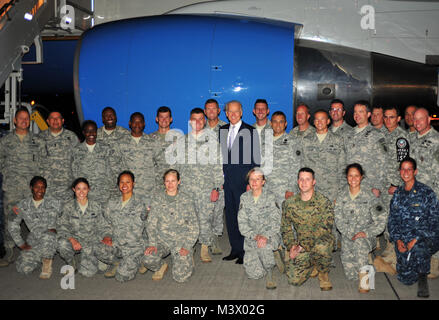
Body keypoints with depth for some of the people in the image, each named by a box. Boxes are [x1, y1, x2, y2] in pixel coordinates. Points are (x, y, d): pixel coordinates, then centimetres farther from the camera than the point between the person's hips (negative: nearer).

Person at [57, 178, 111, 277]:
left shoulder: (96, 206, 2)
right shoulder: (68, 206, 0)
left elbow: (103, 226, 6)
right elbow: (61, 227, -6)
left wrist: (106, 237, -16)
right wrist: (72, 240, -24)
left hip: (91, 241, 0)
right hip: (75, 239, 0)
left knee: (88, 272, -17)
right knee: (62, 244, -34)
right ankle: (72, 264, -1)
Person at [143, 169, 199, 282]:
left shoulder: (187, 200, 0)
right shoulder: (158, 198, 4)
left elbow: (194, 227, 2)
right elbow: (151, 222, 4)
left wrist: (187, 247, -9)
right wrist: (152, 243, -8)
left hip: (181, 240, -1)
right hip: (162, 239, 1)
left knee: (180, 276, -17)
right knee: (148, 260, -28)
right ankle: (162, 266, 8)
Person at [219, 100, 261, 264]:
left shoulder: (250, 131, -4)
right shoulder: (222, 130, 12)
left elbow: (256, 158, -5)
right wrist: (221, 176, 10)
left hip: (243, 179, -5)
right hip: (227, 180, 6)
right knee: (230, 214, 10)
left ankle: (245, 252, 8)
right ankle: (235, 249, 22)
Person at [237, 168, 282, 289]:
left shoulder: (270, 196, -3)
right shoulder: (244, 198, 4)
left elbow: (276, 220, -9)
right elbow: (242, 222, 0)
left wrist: (265, 236, -25)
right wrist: (254, 236, -17)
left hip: (270, 235, -3)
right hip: (251, 237, 3)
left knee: (263, 246, -38)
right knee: (254, 274, -8)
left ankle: (269, 272, -10)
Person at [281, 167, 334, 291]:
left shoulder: (324, 202, -8)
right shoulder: (289, 203, 3)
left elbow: (325, 229, -15)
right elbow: (285, 228, 9)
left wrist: (303, 246, -19)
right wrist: (291, 246, -8)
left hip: (321, 241, -3)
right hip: (300, 246, 3)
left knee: (321, 247, -40)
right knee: (294, 279, -14)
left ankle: (323, 273, -6)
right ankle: (313, 268, 19)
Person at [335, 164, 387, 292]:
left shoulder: (369, 195, -8)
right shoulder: (342, 196, 0)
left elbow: (381, 219, -9)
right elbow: (339, 219, -2)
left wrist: (366, 233, -20)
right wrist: (350, 234, -14)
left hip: (366, 235, -3)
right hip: (348, 235, 3)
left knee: (360, 243, -40)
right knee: (350, 274, -3)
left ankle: (363, 276, -24)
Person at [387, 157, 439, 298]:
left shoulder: (426, 193, -3)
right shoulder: (397, 194, 12)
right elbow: (392, 220, 14)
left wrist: (416, 240, -16)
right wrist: (397, 240, -2)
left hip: (424, 239, -4)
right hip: (402, 241, 4)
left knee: (418, 250, -39)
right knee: (406, 278, -4)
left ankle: (422, 278, -12)